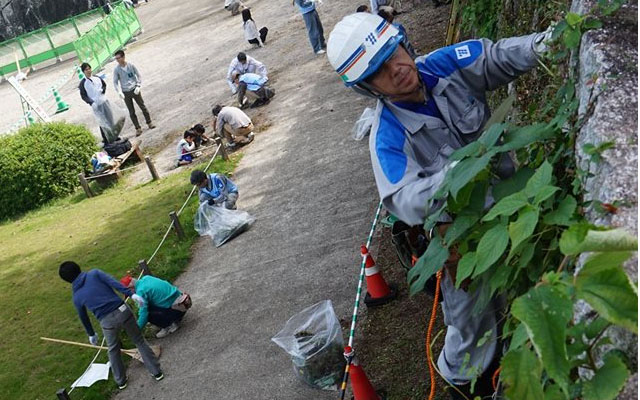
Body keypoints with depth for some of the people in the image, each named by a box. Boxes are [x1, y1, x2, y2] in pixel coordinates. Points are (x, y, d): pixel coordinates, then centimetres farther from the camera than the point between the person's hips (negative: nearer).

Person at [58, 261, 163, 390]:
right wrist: (131, 294, -15)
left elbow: (84, 318, 24)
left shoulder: (76, 297, 12)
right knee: (139, 341, 17)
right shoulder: (94, 273, 6)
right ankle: (156, 372, 23)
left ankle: (121, 381, 38)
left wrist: (91, 334, 39)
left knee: (113, 351, 26)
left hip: (107, 321, 1)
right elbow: (113, 282, -10)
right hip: (122, 310, 0)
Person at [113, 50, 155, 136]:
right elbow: (115, 82, -1)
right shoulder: (116, 69, -6)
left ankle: (149, 123, 23)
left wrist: (138, 86, -10)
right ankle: (138, 128, 9)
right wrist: (119, 92, -12)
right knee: (131, 112, 3)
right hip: (125, 93, 0)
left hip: (134, 90, 0)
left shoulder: (131, 65, -6)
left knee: (143, 107, 7)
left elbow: (139, 76, 1)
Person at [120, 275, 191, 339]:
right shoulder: (146, 278, 6)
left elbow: (143, 314, -17)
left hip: (177, 310, -9)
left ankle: (170, 325, 2)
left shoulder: (141, 291, -17)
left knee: (148, 315, -11)